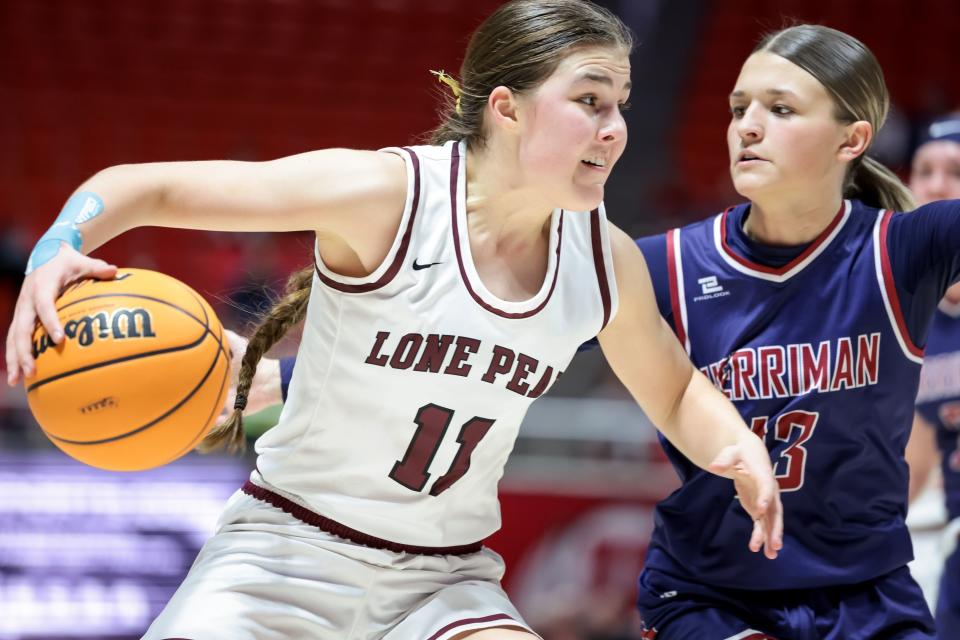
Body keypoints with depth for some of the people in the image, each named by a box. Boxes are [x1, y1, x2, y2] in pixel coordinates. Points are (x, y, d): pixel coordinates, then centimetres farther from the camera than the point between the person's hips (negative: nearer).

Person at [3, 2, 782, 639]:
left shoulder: (606, 261, -2)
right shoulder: (386, 195, -18)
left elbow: (674, 393, 18)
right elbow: (144, 186, -16)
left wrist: (740, 448, -5)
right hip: (289, 550, -4)